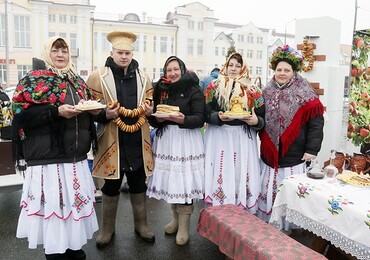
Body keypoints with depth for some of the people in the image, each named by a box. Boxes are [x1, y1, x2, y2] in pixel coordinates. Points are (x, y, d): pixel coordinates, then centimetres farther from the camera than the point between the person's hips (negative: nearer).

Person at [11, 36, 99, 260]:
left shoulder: (77, 81, 15)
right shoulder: (34, 80, -3)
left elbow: (88, 109, 22)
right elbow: (21, 113, -12)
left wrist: (94, 110, -1)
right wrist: (56, 111, -21)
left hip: (77, 156, 6)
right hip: (49, 156, -6)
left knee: (76, 202, 13)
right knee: (53, 204, -2)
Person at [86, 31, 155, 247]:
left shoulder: (143, 77, 8)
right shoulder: (98, 77, -4)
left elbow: (150, 105, 17)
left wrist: (150, 111, -6)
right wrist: (105, 115, -22)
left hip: (138, 141, 3)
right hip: (112, 142, -3)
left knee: (138, 185, 14)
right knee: (111, 187, 11)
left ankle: (141, 224, 31)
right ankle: (108, 228, 29)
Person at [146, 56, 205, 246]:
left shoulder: (193, 90, -3)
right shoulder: (160, 89, 9)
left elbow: (200, 119, -10)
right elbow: (151, 117, 9)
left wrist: (183, 120, -27)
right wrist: (158, 118, -12)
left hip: (186, 139, -4)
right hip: (165, 138, 4)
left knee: (184, 180, -4)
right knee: (170, 178, 9)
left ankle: (184, 225, 11)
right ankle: (176, 218, 29)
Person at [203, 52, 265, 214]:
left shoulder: (253, 91, 7)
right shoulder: (214, 87, 7)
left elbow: (263, 118, 6)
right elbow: (206, 113, 0)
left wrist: (256, 121, -16)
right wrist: (218, 117, -18)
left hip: (244, 139, 1)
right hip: (219, 137, 0)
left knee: (242, 177, 1)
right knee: (221, 176, -1)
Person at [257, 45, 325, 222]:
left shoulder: (304, 94, -7)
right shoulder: (267, 92, 9)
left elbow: (316, 123, -8)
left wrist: (312, 149, -11)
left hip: (293, 155, -4)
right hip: (269, 154, 4)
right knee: (267, 192, 12)